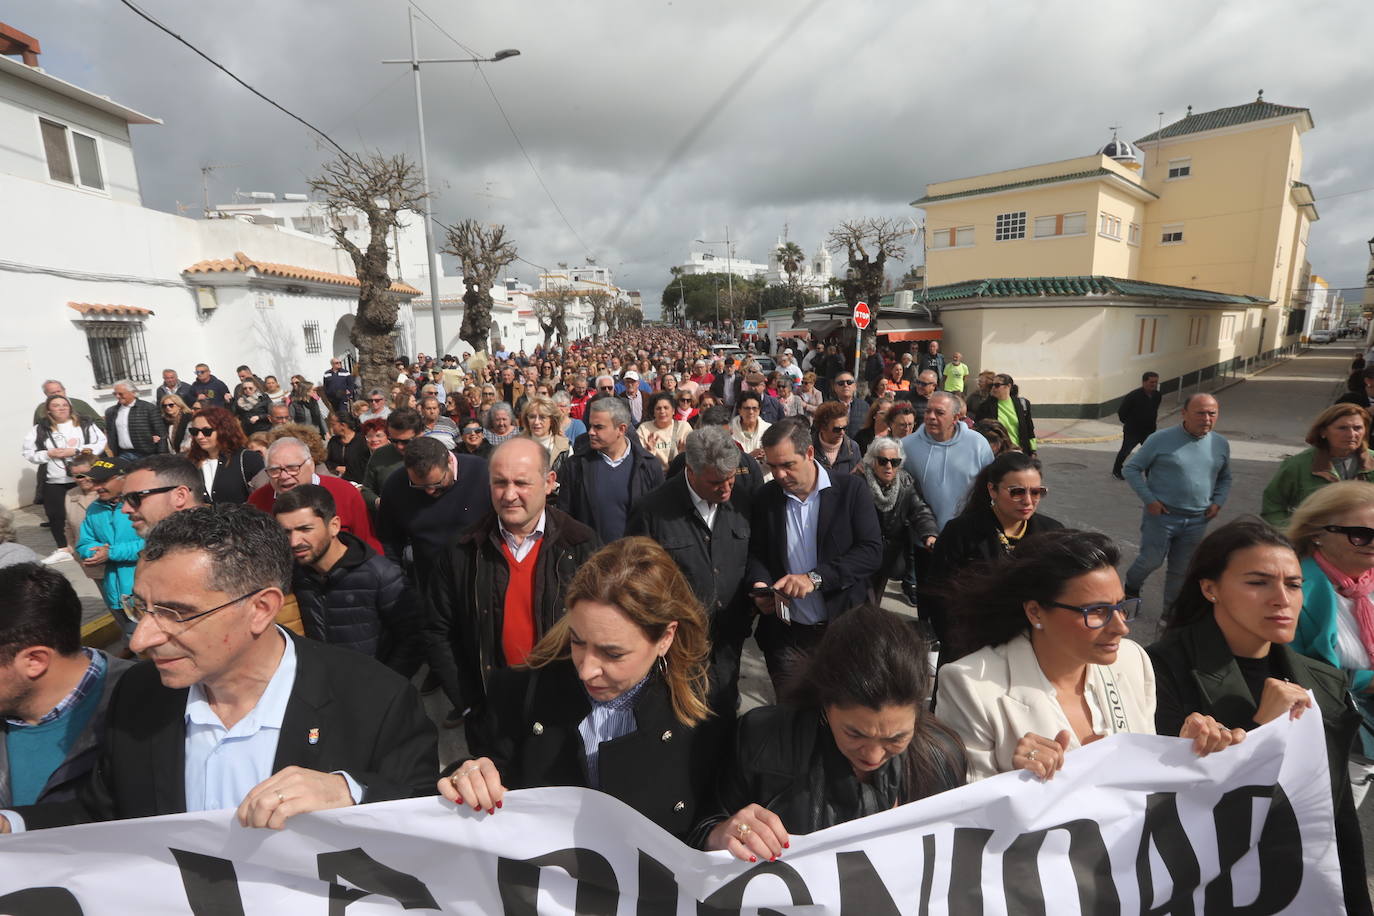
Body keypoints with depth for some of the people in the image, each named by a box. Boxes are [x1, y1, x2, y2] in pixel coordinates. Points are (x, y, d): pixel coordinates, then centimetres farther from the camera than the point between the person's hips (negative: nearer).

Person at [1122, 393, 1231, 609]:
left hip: (1197, 521, 4)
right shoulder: (1161, 439, -11)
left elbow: (1225, 478, 21)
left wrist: (1218, 502, 4)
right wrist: (1149, 499, -13)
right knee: (1151, 560, 0)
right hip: (1161, 516, -4)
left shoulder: (1221, 445, 5)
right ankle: (1131, 587, 30)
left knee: (1181, 570, 12)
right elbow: (1132, 468, -5)